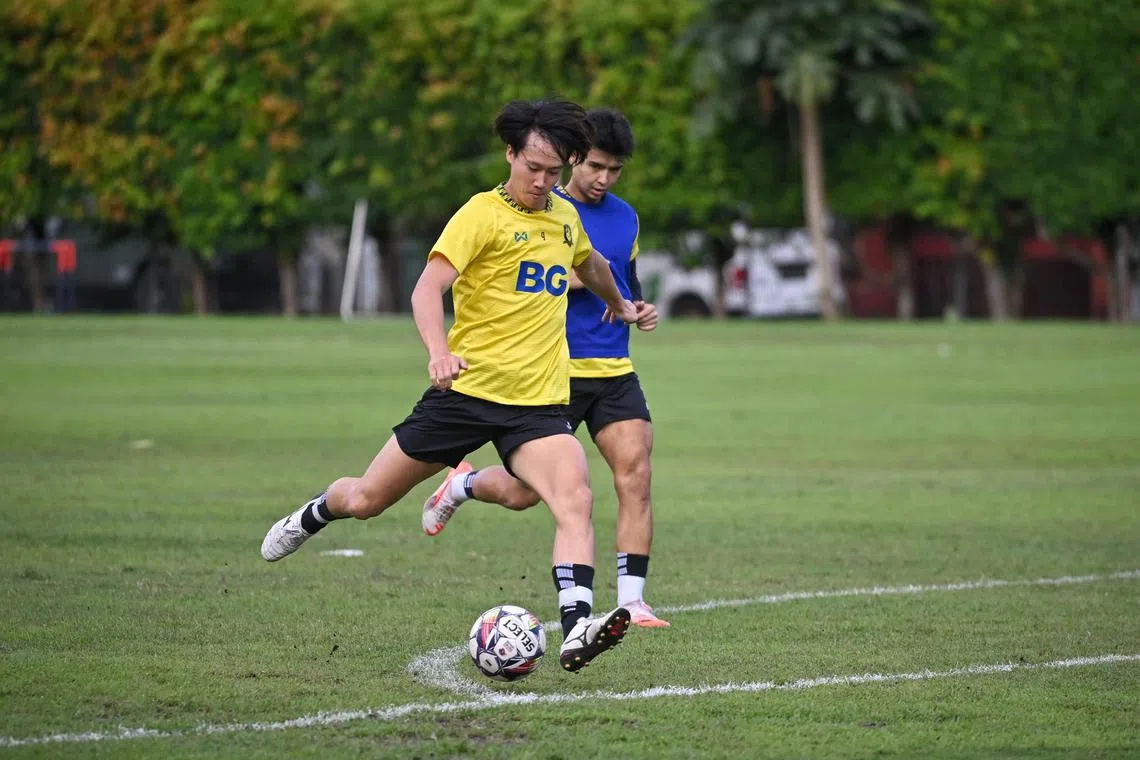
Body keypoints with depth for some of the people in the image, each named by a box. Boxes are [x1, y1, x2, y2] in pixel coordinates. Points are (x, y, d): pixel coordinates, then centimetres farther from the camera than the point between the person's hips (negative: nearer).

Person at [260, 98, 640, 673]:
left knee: (575, 499, -24)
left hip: (537, 404, 4)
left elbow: (589, 264, 36)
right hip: (468, 389, -4)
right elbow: (428, 288, -22)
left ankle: (576, 630, -35)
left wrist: (620, 304, 53)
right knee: (365, 501, 7)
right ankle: (316, 514, 42)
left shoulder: (565, 217, 11)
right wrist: (439, 352, -40)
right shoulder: (483, 214, -9)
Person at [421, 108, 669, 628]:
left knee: (635, 478, -13)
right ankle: (463, 483, 36)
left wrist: (641, 309, 6)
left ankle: (631, 601, -11)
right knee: (524, 494, 2)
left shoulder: (625, 218, 12)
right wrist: (570, 280, -19)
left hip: (615, 374, 4)